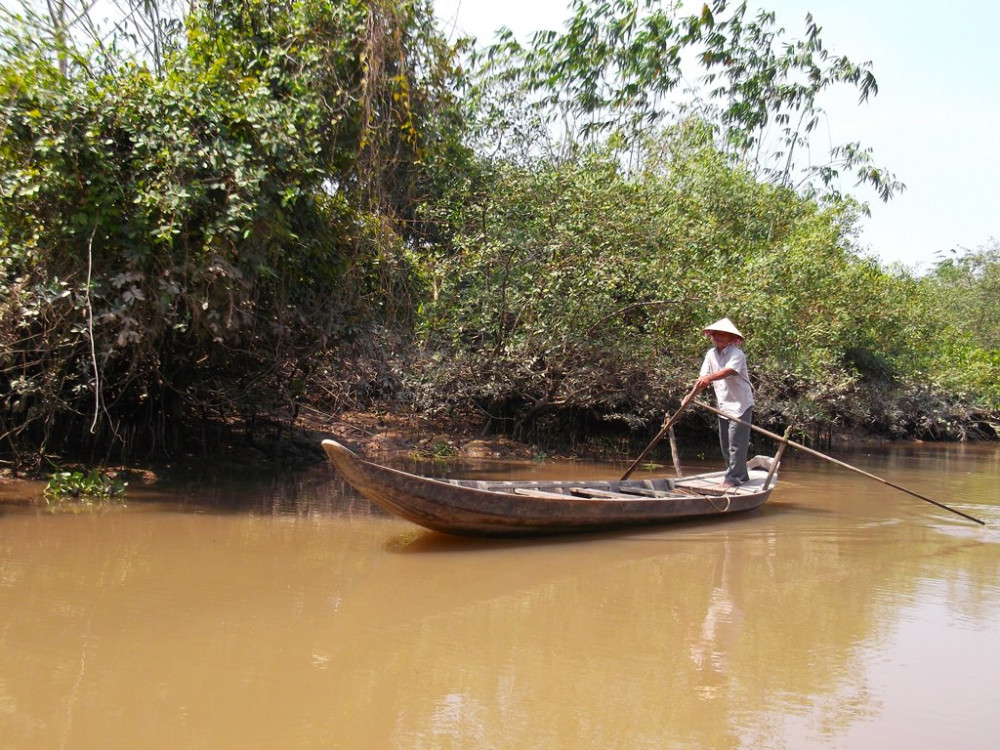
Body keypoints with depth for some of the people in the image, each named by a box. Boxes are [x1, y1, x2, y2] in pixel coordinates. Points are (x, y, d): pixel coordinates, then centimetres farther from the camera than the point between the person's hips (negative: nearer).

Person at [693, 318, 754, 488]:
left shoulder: (736, 354, -15)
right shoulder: (711, 354, 6)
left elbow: (729, 371, -34)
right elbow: (704, 377, -1)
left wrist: (710, 378, -51)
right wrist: (695, 391, -19)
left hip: (740, 403, -7)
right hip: (723, 404, 7)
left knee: (736, 443, -9)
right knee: (725, 443, 12)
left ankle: (733, 478, -5)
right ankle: (740, 474, 24)